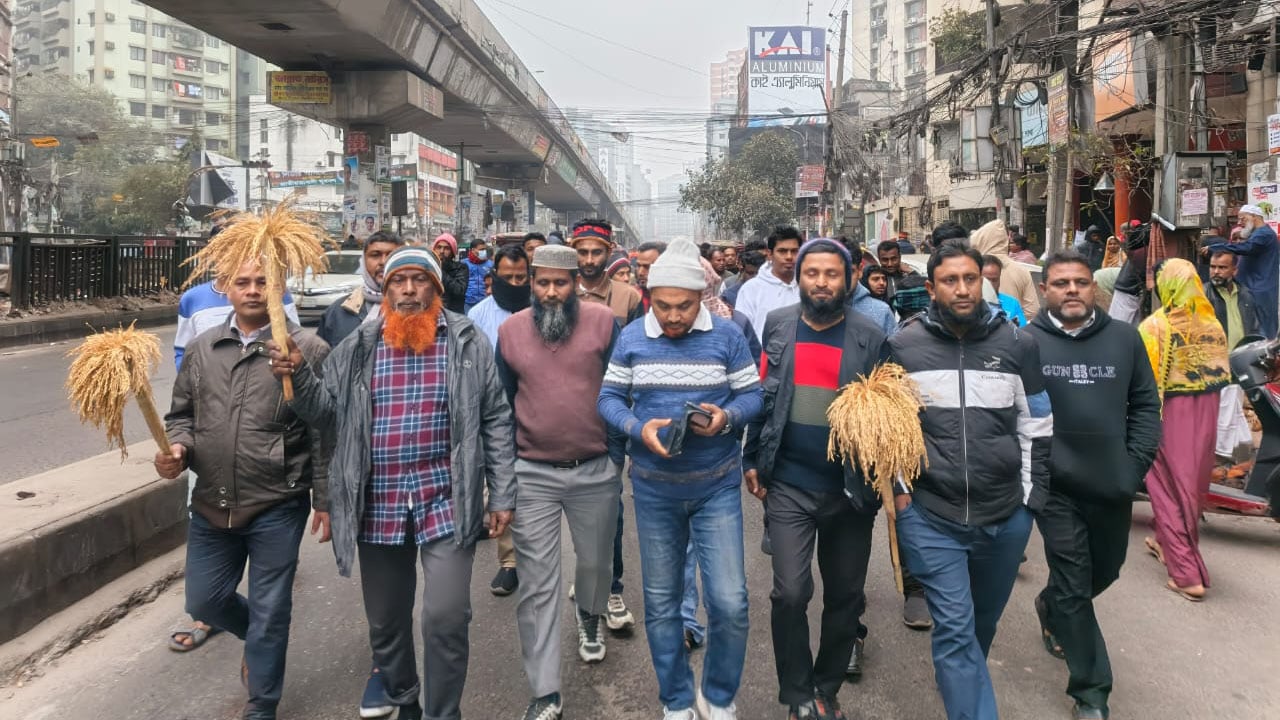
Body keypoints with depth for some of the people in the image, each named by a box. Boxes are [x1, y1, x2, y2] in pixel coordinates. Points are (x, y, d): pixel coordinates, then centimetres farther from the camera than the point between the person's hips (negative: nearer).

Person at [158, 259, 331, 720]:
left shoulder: (308, 350, -8)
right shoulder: (201, 349, 6)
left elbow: (323, 433, -7)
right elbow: (182, 414, 15)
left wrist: (324, 500, -6)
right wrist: (177, 448, -7)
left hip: (277, 507, -5)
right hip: (211, 504, 5)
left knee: (269, 611, 7)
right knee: (203, 601, 17)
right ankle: (259, 639, 48)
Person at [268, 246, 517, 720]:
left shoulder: (468, 342, -1)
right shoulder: (358, 348, 6)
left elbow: (495, 421, 0)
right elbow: (327, 411, 10)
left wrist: (502, 496, -3)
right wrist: (299, 376, -10)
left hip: (445, 505, -3)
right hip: (379, 511, 3)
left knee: (446, 619, -8)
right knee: (385, 623, 16)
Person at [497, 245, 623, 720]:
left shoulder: (603, 321, -6)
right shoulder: (510, 330, 0)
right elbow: (502, 402, 9)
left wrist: (617, 453, -4)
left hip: (596, 471, 0)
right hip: (532, 475, 1)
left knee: (595, 561, 20)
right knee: (537, 583, 1)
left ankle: (590, 615, 55)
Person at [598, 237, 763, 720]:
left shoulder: (727, 335, -6)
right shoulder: (631, 337, -3)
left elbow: (752, 395, -3)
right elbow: (609, 398, -1)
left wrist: (726, 417, -23)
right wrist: (638, 429, -19)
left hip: (717, 486, -1)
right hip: (653, 487, 2)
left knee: (730, 603, -3)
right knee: (661, 602, 13)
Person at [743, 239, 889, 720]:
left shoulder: (871, 338, -2)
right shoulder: (777, 326, 2)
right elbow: (759, 397, 7)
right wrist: (751, 460, 5)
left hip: (851, 488, 1)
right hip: (789, 485, 0)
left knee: (845, 596, 12)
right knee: (790, 593, -6)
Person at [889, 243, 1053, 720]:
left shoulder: (1017, 344, 0)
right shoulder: (902, 346, -5)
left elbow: (1036, 427, 6)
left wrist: (1031, 497, 4)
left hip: (1006, 515, 3)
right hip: (929, 515, -3)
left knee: (984, 621, 22)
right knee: (955, 629, -3)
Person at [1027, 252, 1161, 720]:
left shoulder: (1124, 338, 1)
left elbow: (1145, 403, 6)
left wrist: (1136, 462, -3)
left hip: (1114, 484, 4)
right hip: (1057, 486, -4)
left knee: (1105, 571, 21)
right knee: (1075, 586, 3)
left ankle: (1051, 608, 52)